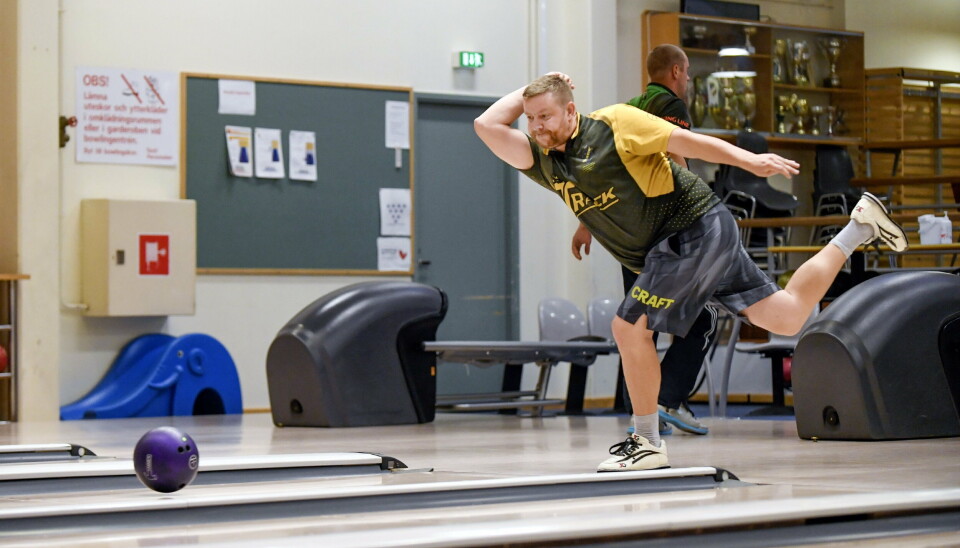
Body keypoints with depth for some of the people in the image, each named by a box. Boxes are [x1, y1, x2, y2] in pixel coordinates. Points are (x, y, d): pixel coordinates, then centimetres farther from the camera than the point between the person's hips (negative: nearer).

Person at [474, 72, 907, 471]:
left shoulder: (612, 123, -12)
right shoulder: (544, 163, 7)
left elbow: (684, 140, -12)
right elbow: (487, 126, 3)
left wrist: (749, 161, -17)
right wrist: (528, 92, 9)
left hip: (696, 227, -8)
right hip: (665, 250, 8)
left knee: (629, 327, -14)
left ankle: (647, 443, 0)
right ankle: (859, 229, 27)